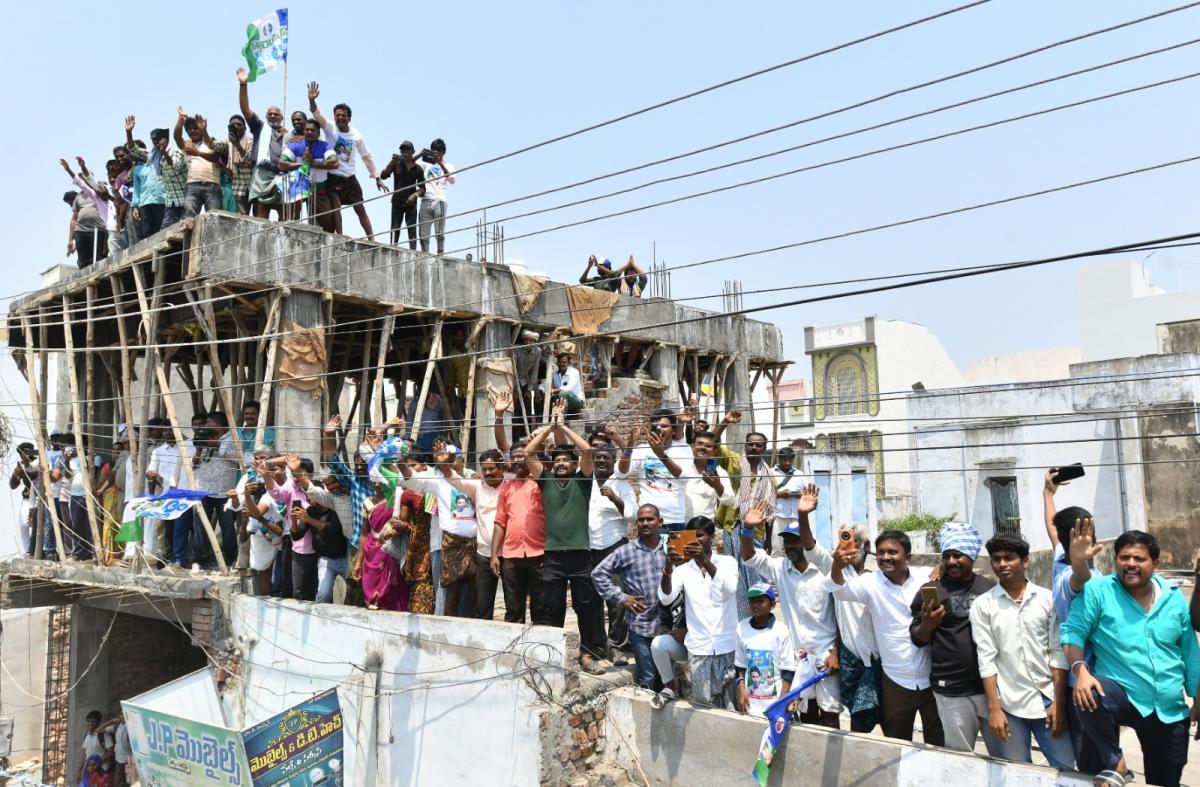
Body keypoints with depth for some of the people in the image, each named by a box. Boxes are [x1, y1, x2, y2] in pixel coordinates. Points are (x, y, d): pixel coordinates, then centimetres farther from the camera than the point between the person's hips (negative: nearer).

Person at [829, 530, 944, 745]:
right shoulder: (871, 583, -9)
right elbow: (841, 590, -28)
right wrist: (837, 566, -48)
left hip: (933, 680, 1)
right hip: (896, 683, 0)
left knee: (939, 743, 14)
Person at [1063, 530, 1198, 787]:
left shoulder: (1174, 598, 5)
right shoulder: (1098, 590, -9)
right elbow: (1074, 630, -12)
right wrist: (1081, 670, -28)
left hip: (1170, 710, 4)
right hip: (1122, 694, -4)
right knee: (1091, 698, -36)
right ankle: (1116, 765, -11)